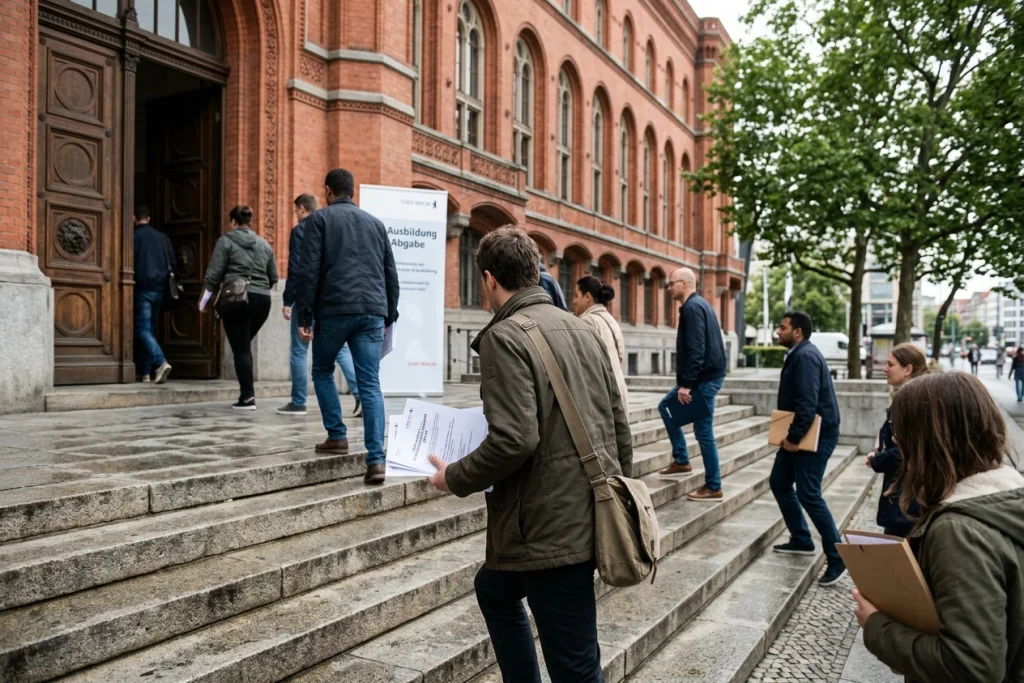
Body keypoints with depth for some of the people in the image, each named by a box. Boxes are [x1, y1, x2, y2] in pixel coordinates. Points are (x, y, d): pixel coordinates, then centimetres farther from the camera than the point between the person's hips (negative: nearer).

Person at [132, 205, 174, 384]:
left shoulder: (135, 236, -4)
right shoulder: (163, 237, 11)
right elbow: (172, 263, 10)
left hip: (143, 289, -5)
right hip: (160, 289, 5)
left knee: (143, 329, -5)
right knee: (151, 329, 11)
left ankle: (161, 362, -25)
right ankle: (145, 372, 12)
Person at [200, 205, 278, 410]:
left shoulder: (226, 241, 1)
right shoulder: (264, 244, 15)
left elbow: (214, 274, -2)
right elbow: (273, 278, 16)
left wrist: (204, 300, 10)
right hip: (262, 300, 5)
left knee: (240, 348, 0)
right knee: (244, 346, 18)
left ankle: (248, 397, -3)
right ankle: (247, 392, 15)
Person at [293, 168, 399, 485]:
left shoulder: (319, 219, 7)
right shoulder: (375, 223, 20)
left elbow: (308, 270, -3)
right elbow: (391, 273, 18)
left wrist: (304, 316, -2)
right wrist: (389, 315, 22)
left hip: (334, 309, -3)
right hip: (372, 312, 3)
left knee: (322, 371, 20)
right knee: (370, 386, 0)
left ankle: (337, 437, 17)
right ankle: (376, 460, -7)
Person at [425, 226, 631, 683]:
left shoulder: (504, 336, -13)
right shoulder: (582, 329, 10)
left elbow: (514, 440, -23)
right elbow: (619, 426, 12)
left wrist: (455, 478, -6)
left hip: (550, 526, -9)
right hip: (590, 515, 9)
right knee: (494, 588, 29)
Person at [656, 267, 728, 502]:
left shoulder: (692, 307, -16)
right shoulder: (698, 304, 16)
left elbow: (695, 350, -23)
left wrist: (686, 383, -22)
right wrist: (686, 381, 21)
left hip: (705, 377, -11)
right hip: (706, 375, 11)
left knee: (704, 432, -3)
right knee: (666, 406, 19)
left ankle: (713, 487, 7)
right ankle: (681, 460, 23)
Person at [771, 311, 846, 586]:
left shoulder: (806, 356, -19)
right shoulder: (798, 354, 14)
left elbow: (808, 402, -26)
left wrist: (795, 437, -22)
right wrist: (790, 435, 15)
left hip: (816, 435, -11)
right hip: (800, 433, 11)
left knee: (808, 494, -9)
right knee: (779, 483, 15)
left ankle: (837, 558, 1)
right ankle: (801, 540, 27)